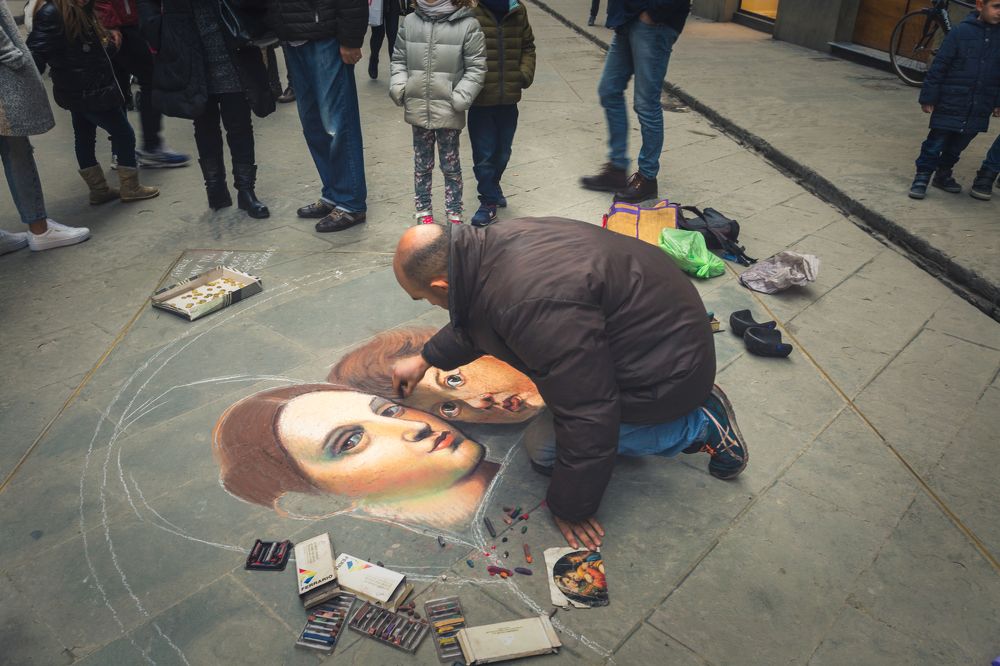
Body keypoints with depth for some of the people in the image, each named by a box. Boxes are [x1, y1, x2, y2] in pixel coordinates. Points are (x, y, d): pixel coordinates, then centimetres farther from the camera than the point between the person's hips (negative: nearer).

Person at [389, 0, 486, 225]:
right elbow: (399, 60, 12)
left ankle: (454, 213, 22)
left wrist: (459, 99, -14)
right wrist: (398, 88, -1)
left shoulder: (467, 24, -8)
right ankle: (423, 209, 29)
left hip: (449, 111, -3)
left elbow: (476, 68, -7)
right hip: (418, 108, 3)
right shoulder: (410, 22, 3)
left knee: (450, 164, 9)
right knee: (422, 163, 15)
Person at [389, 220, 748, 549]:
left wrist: (571, 508, -14)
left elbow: (586, 416, -29)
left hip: (666, 369, -9)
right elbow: (472, 316, 18)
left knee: (544, 448, -3)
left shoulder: (533, 304, -36)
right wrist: (426, 358, 28)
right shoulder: (493, 240, -6)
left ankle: (699, 427, 3)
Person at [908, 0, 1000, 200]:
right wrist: (928, 97, -10)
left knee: (957, 145, 15)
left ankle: (943, 174, 31)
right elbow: (938, 67, -8)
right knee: (936, 142, 0)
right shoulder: (961, 32, -9)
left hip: (979, 108, 5)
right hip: (951, 104, -5)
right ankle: (922, 178, 9)